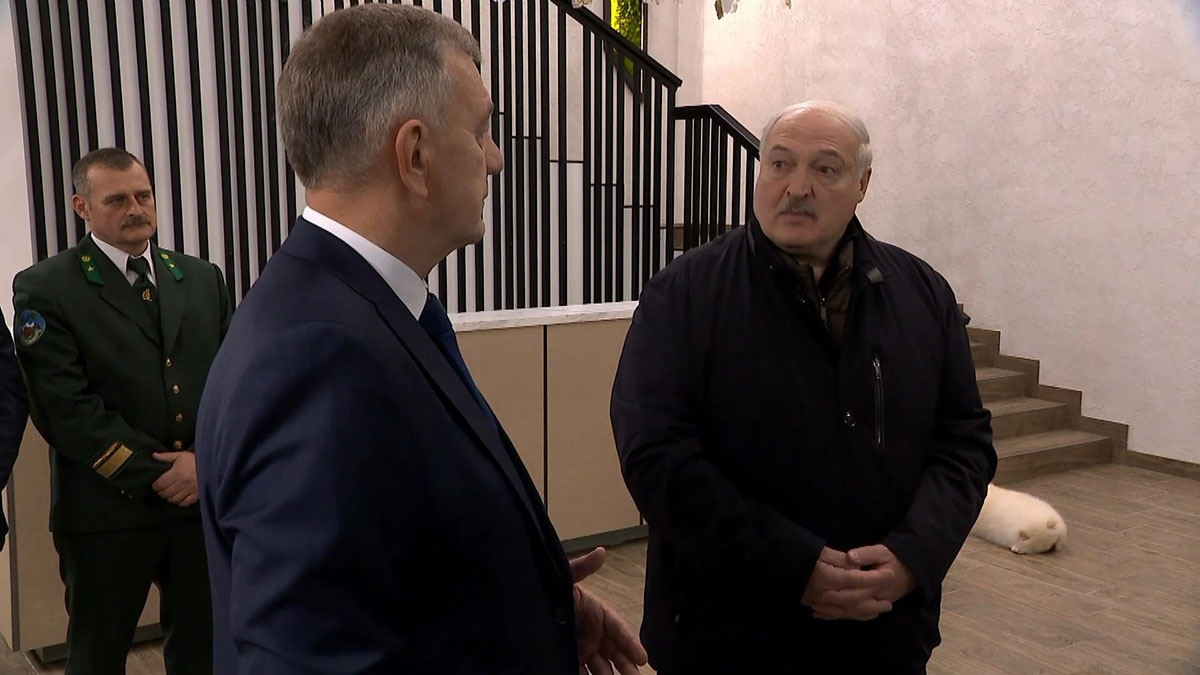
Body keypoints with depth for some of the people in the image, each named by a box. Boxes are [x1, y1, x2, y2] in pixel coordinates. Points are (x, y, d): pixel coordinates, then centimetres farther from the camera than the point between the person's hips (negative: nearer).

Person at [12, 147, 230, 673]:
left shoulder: (202, 277, 9)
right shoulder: (44, 289, -4)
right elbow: (66, 407, -12)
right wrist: (155, 474, -14)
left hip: (204, 498, 3)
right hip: (109, 509, -3)